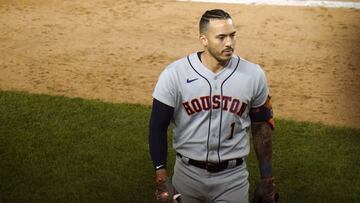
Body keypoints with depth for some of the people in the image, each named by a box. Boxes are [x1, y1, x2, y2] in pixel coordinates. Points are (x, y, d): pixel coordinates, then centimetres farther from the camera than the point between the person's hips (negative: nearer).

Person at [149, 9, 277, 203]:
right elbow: (158, 127, -7)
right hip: (188, 173, 0)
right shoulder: (174, 74, -12)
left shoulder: (253, 75, -7)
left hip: (233, 176, 0)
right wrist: (162, 179, -13)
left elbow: (261, 127, 3)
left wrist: (267, 178, 4)